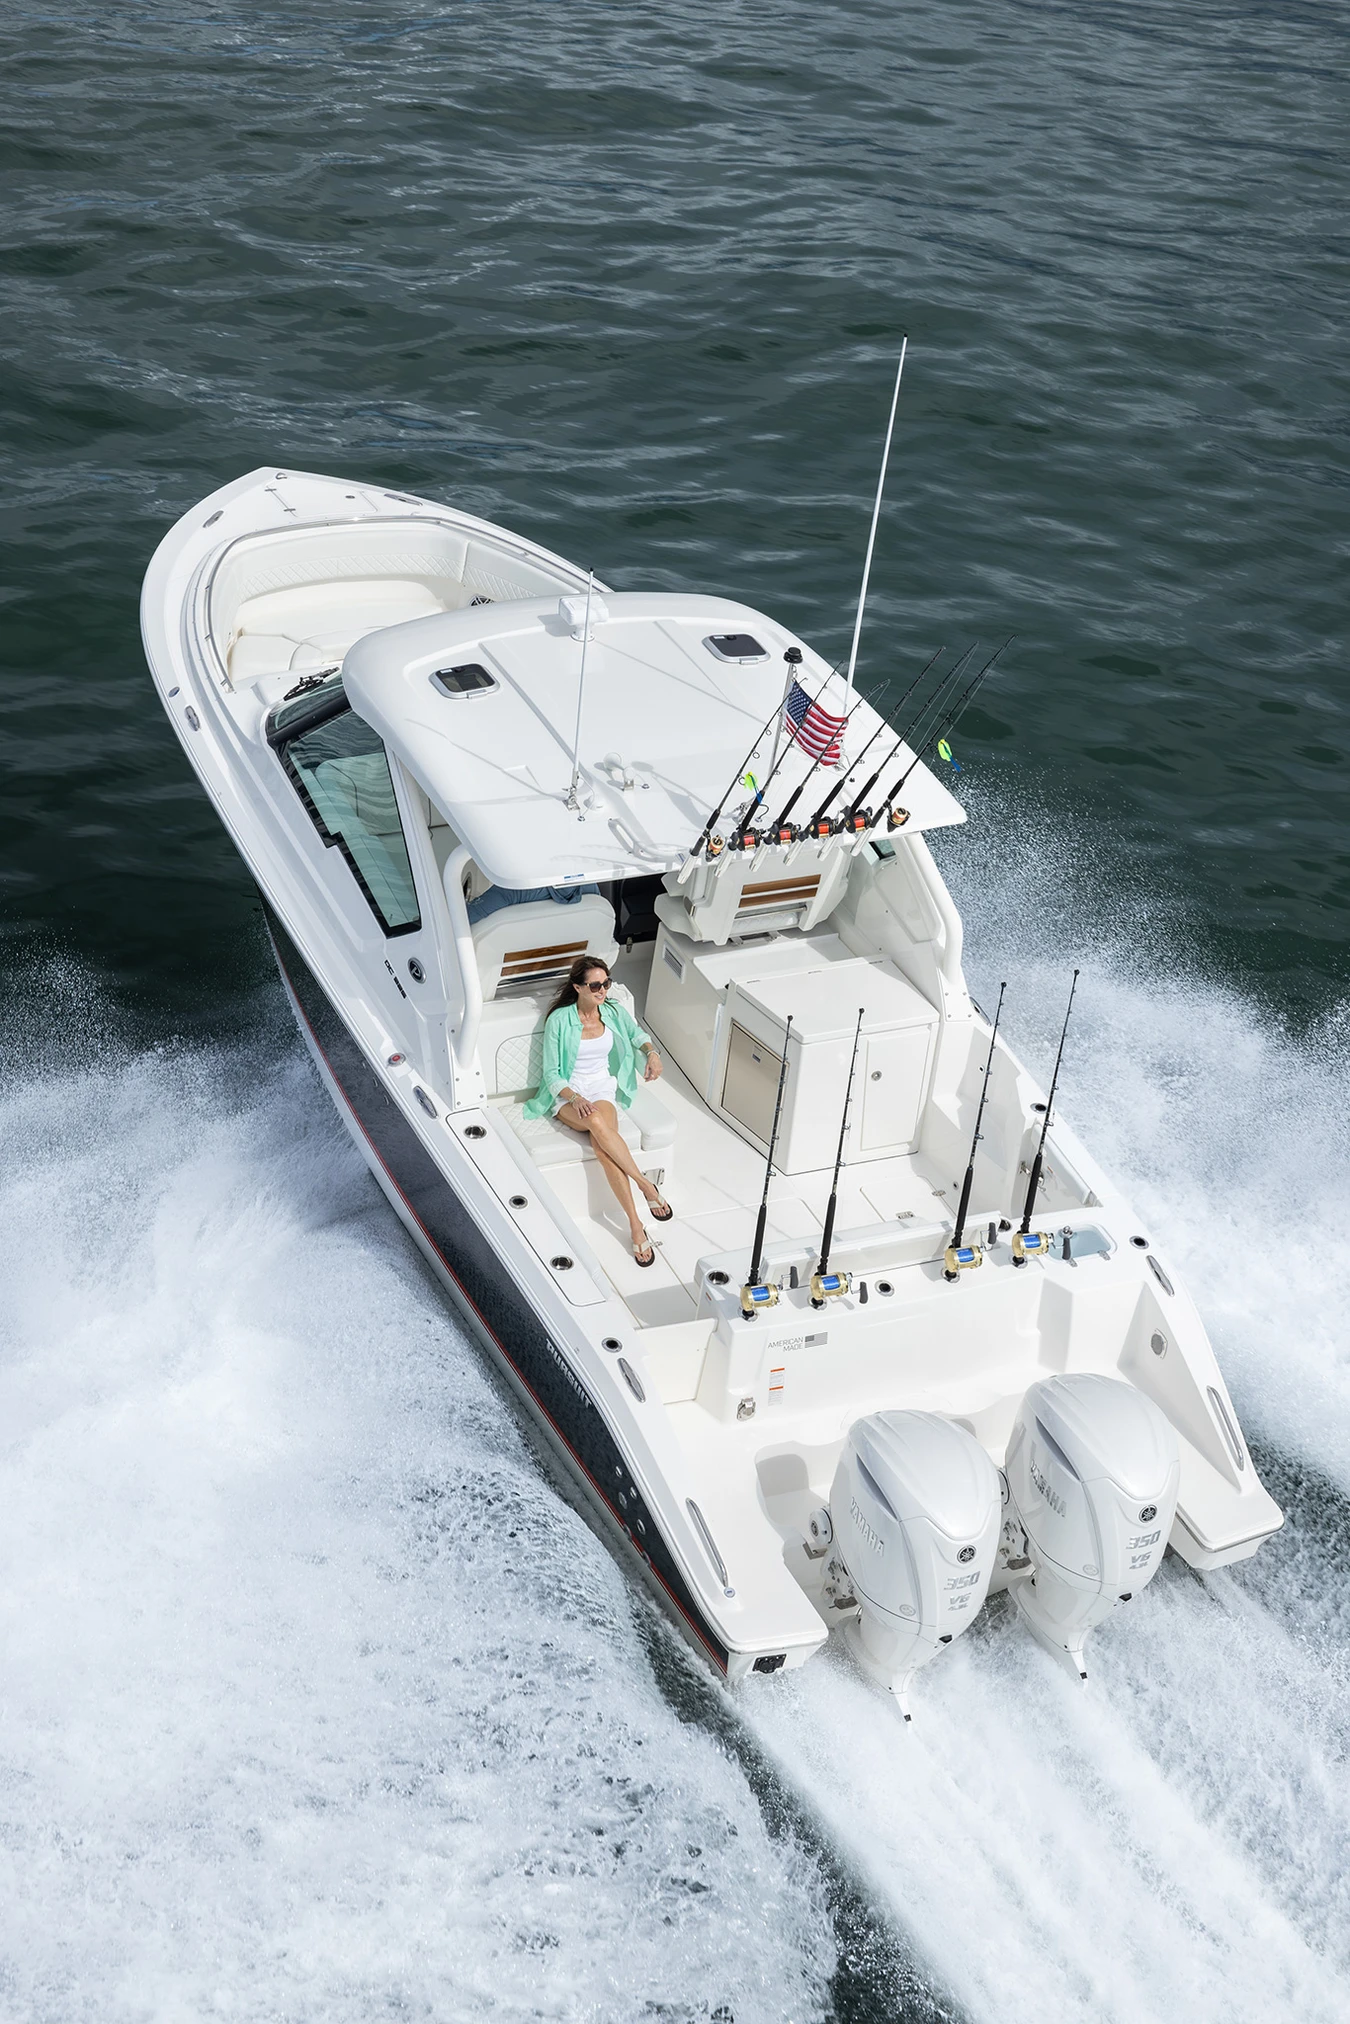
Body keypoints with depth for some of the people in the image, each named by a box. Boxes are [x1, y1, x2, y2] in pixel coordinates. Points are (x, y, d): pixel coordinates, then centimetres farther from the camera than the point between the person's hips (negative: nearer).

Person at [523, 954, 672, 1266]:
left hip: (604, 1089, 2)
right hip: (568, 1093, -2)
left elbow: (638, 1036, 24)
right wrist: (574, 1098, -23)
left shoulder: (615, 1012, 3)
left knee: (602, 1145, -33)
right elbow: (551, 1073, -6)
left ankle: (635, 1225, -36)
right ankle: (646, 1186, -34)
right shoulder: (559, 1020, -9)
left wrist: (652, 1053, 2)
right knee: (597, 1122, -40)